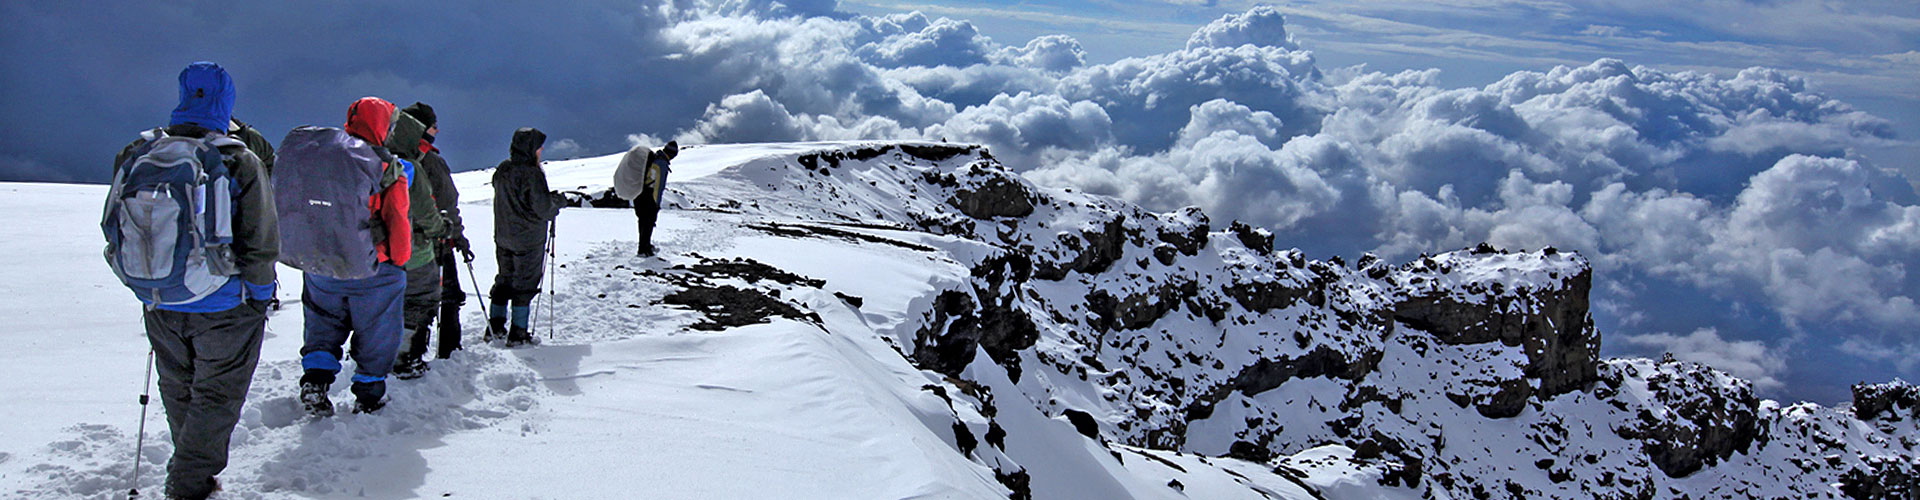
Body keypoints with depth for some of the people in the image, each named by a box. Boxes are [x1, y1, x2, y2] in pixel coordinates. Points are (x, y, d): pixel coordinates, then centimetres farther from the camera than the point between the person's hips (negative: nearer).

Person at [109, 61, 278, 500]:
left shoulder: (135, 156, -4)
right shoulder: (240, 163, -17)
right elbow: (262, 242, -14)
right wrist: (259, 291, 2)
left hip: (161, 304, 5)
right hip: (225, 307, -4)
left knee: (179, 392, 22)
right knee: (217, 396, 10)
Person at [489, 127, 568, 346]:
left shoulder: (502, 170, 3)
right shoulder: (532, 174, -20)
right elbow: (543, 209, -22)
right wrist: (558, 200, -2)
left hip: (502, 236, 7)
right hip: (528, 240, -7)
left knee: (504, 278, 19)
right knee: (525, 283, 4)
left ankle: (495, 326, 22)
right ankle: (518, 333, 7)